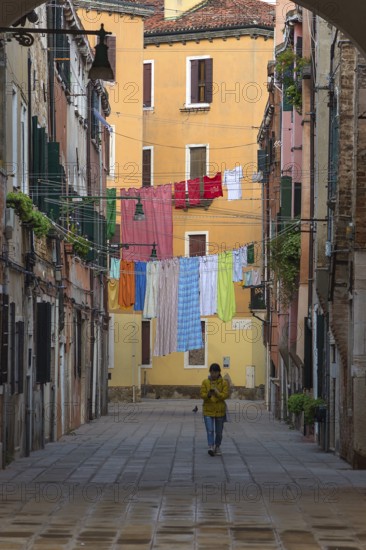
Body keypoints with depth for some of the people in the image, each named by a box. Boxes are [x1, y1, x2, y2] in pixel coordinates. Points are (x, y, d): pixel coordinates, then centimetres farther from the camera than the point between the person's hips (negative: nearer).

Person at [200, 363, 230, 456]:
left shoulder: (224, 383, 0)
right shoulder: (205, 382, 2)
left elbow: (225, 395, -10)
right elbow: (202, 394, -4)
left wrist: (217, 393, -27)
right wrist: (208, 394, -26)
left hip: (220, 410, 1)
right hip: (208, 410, -1)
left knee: (219, 431, 12)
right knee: (210, 430, -14)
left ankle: (217, 447, 28)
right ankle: (211, 447, -21)